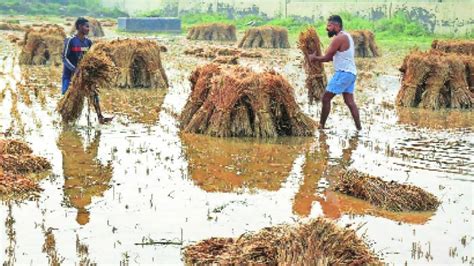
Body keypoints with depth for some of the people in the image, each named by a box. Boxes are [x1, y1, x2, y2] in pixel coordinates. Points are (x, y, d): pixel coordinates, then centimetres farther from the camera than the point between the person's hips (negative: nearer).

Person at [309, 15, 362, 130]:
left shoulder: (339, 38, -15)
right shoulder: (346, 36, 17)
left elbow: (327, 57, -14)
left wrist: (314, 58, 3)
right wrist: (318, 58, 9)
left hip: (343, 73, -10)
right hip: (350, 73, 10)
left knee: (326, 98, -3)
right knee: (349, 101, 7)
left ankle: (321, 125, 2)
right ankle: (359, 127, 3)